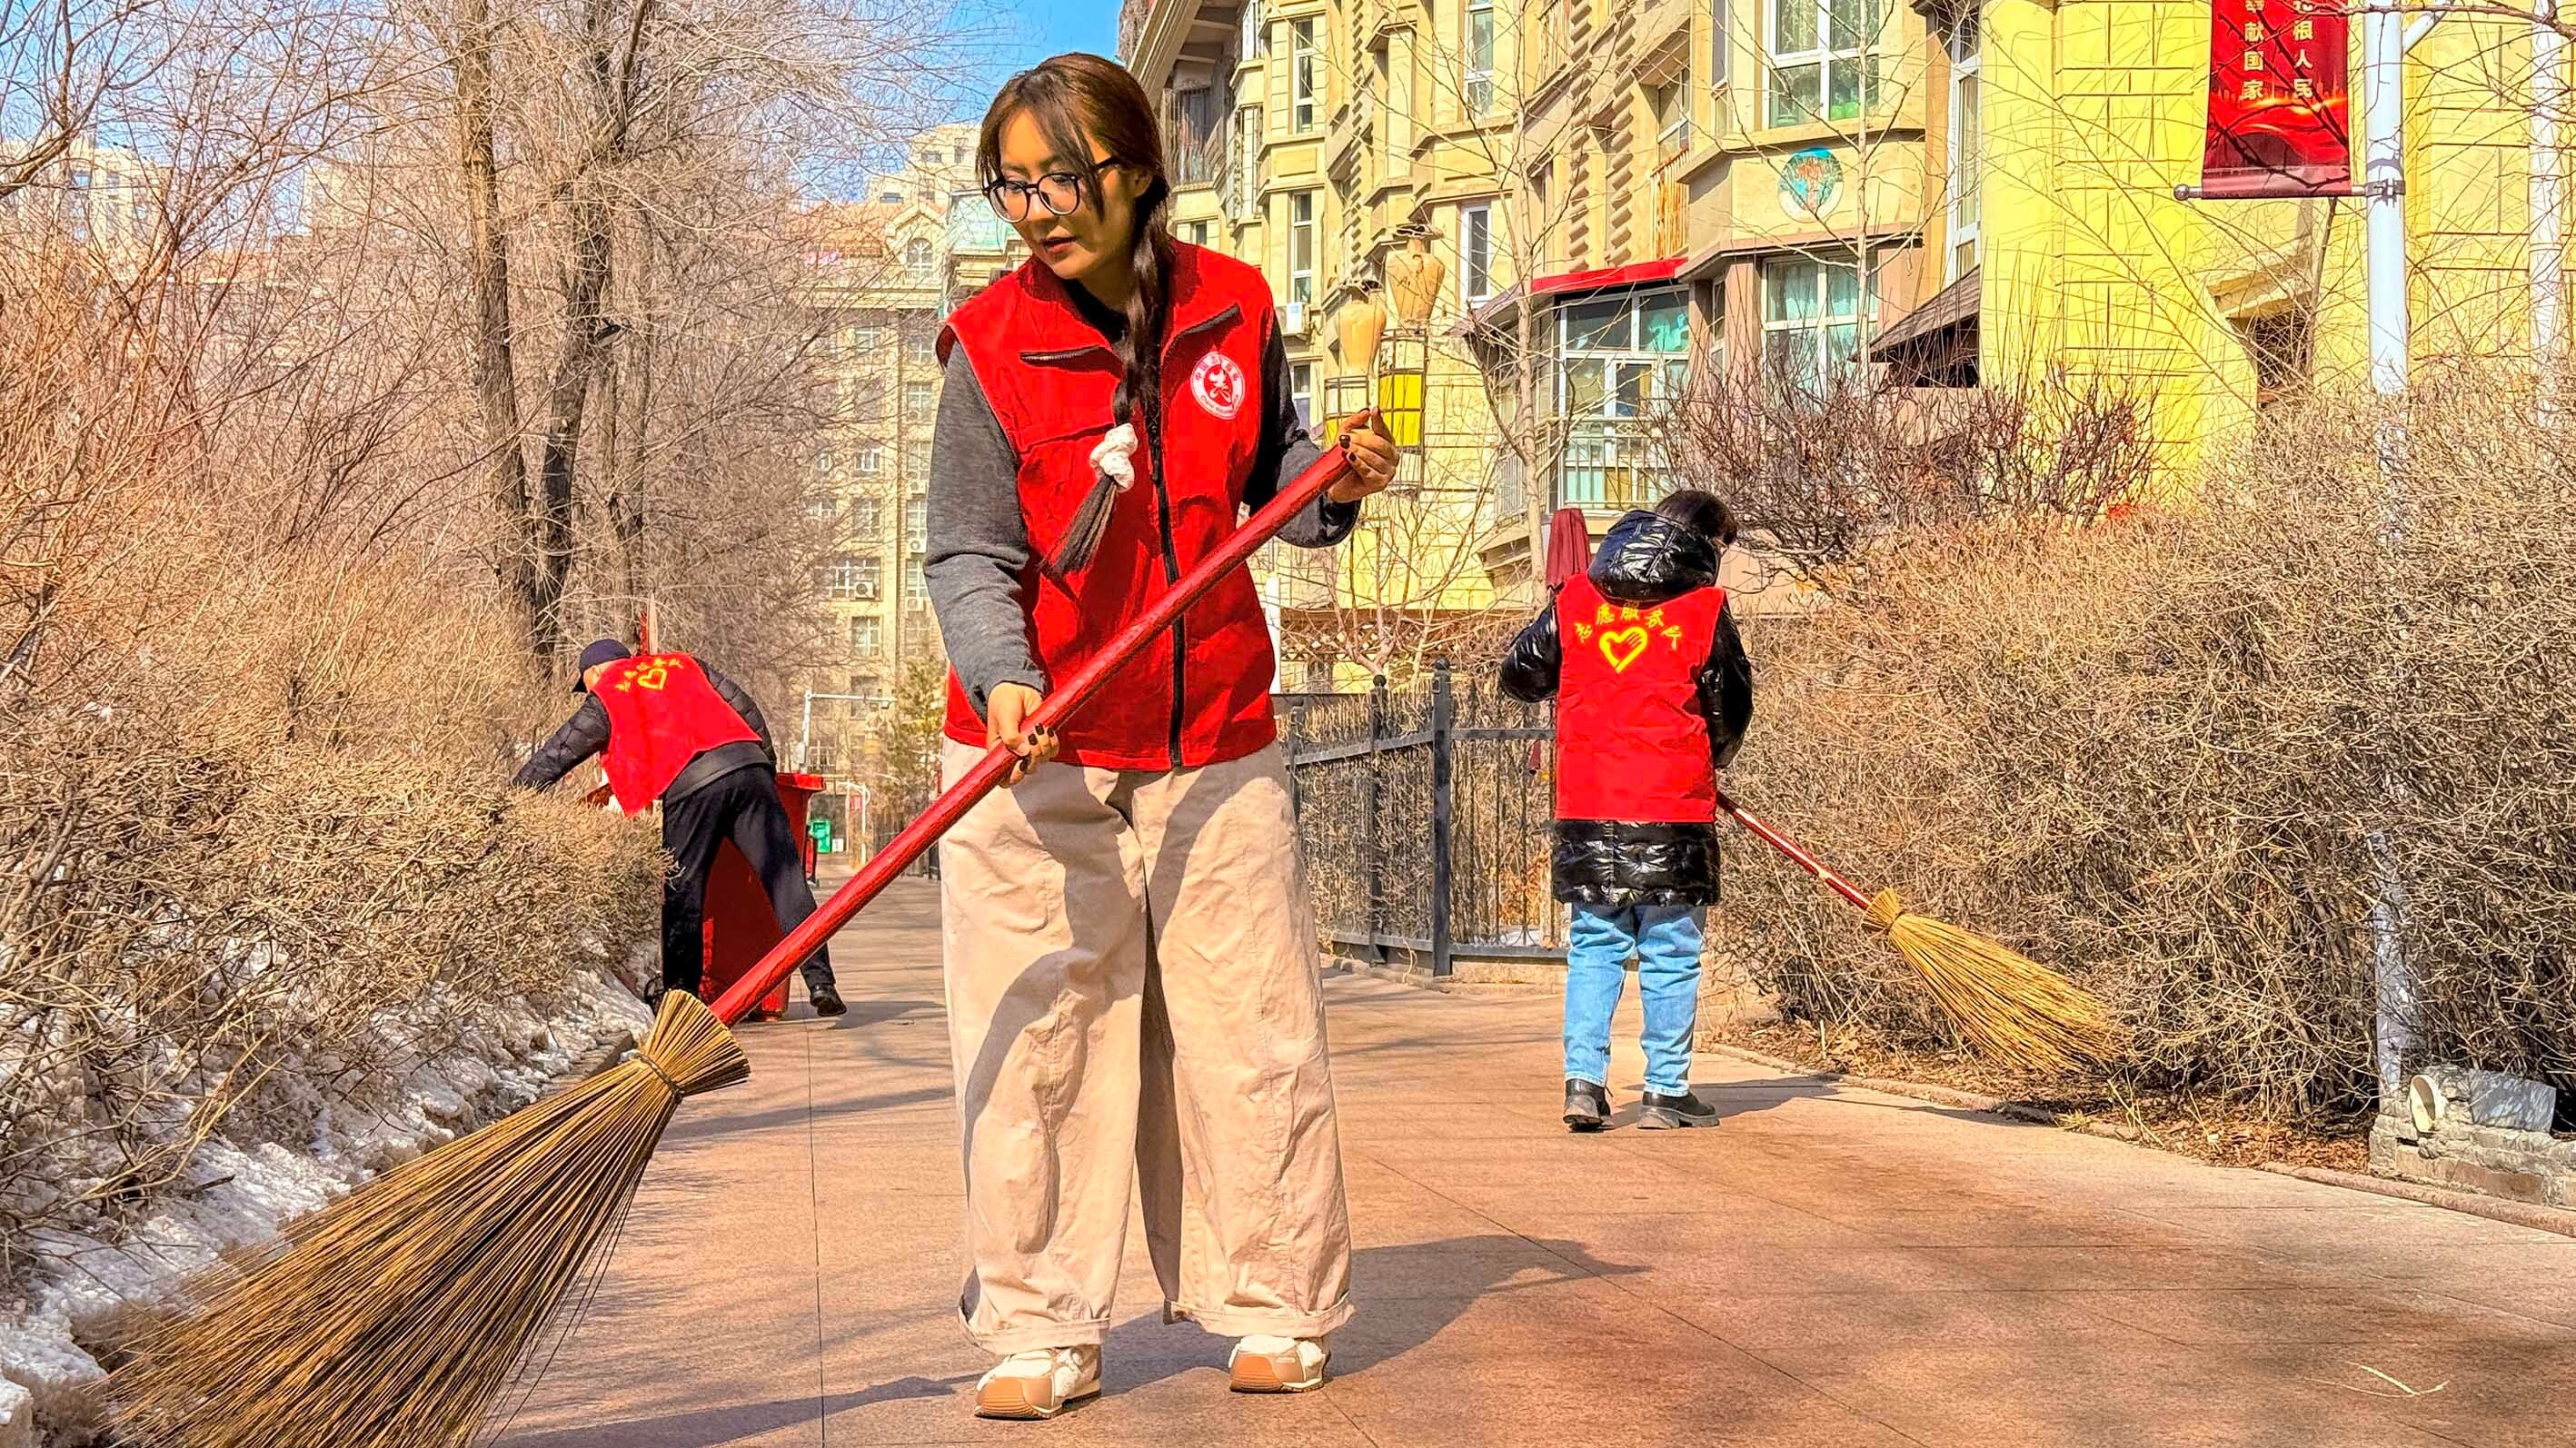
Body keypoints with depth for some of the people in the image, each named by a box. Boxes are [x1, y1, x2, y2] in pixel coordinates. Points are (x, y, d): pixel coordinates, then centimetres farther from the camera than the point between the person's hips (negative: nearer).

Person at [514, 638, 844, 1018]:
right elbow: (744, 708, 23)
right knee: (786, 879, 0)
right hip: (747, 765, 4)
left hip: (688, 787, -3)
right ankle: (821, 984, -7)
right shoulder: (684, 665, 30)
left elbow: (552, 758, 18)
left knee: (683, 895, 8)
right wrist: (767, 763, 31)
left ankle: (679, 994, 8)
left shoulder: (605, 700, 18)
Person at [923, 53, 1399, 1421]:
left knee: (1251, 1029, 6)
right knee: (1036, 1041, -1)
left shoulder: (1233, 310, 1)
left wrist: (1334, 484, -5)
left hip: (1216, 746, 2)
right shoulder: (992, 344, -7)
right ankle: (1041, 1330, 10)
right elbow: (971, 558, -8)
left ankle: (1268, 1304, 21)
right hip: (1038, 755, -2)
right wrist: (1001, 678, -26)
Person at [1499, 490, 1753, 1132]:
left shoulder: (1575, 599, 5)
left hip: (1585, 811, 3)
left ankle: (1583, 1080, 4)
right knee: (1671, 957, 5)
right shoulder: (1705, 609, -3)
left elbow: (1519, 675, 14)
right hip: (1673, 813, -3)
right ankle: (1666, 1092, 9)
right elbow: (1732, 713, 5)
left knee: (1593, 947, 12)